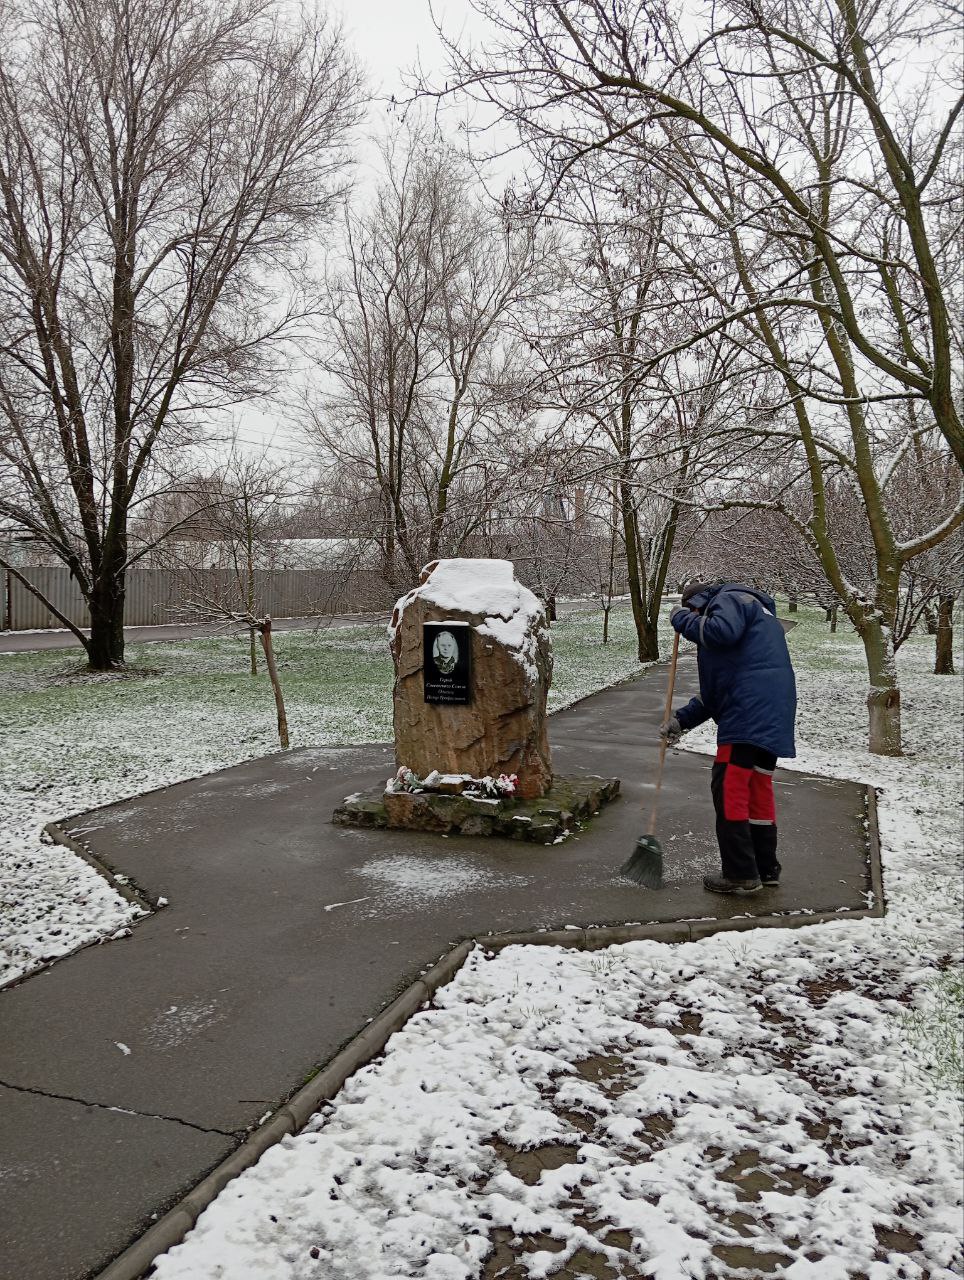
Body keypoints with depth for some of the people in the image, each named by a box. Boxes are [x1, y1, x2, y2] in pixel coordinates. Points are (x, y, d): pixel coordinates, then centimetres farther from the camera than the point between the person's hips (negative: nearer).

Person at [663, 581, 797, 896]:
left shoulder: (730, 598, 3)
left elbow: (720, 632, -23)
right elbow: (716, 688, 28)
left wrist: (683, 619, -4)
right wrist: (682, 719, 21)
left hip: (749, 716, -10)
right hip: (770, 718, 10)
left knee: (729, 790, -6)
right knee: (758, 790, 16)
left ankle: (741, 875, -2)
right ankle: (765, 868, 24)